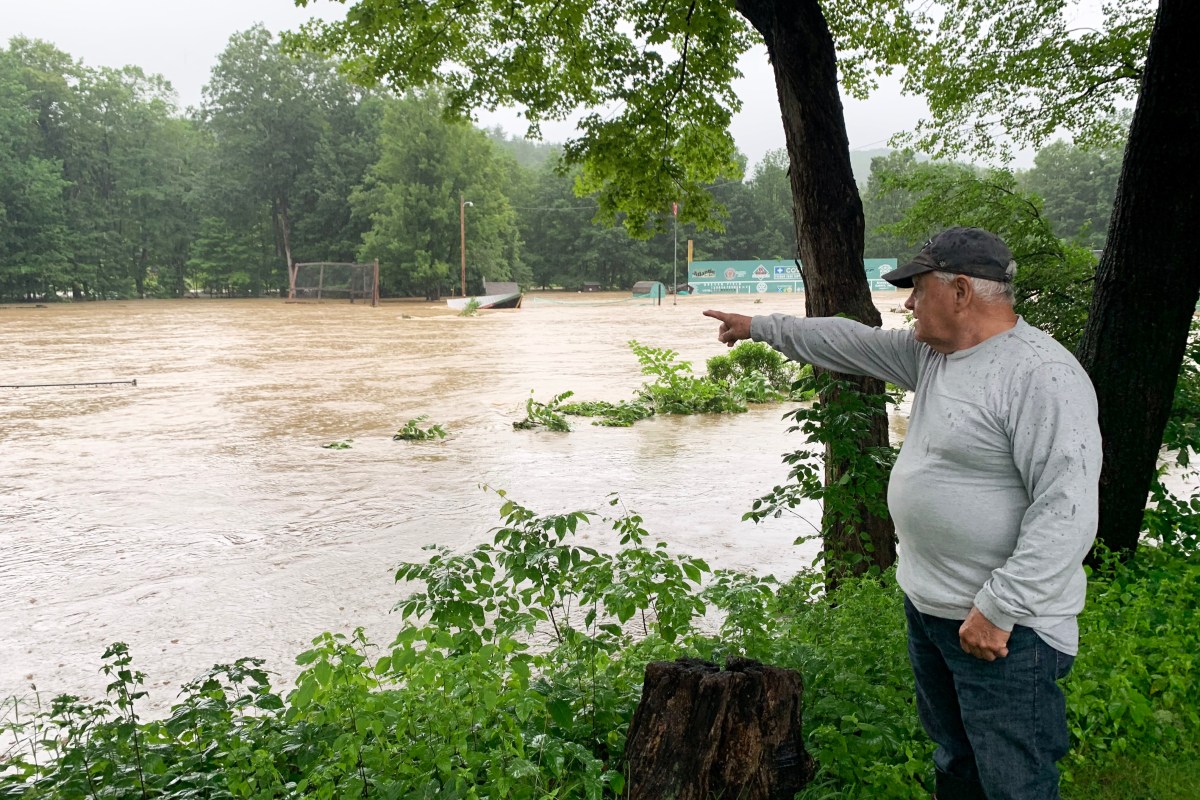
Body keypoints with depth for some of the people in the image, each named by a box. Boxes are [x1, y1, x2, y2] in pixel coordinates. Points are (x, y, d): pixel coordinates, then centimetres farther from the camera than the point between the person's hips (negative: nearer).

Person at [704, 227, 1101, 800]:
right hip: (927, 604, 9)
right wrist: (758, 327, 24)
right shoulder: (932, 354, 6)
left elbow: (1067, 512, -27)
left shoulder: (1043, 375, -22)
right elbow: (849, 342, 18)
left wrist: (997, 609, -25)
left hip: (1006, 625, -9)